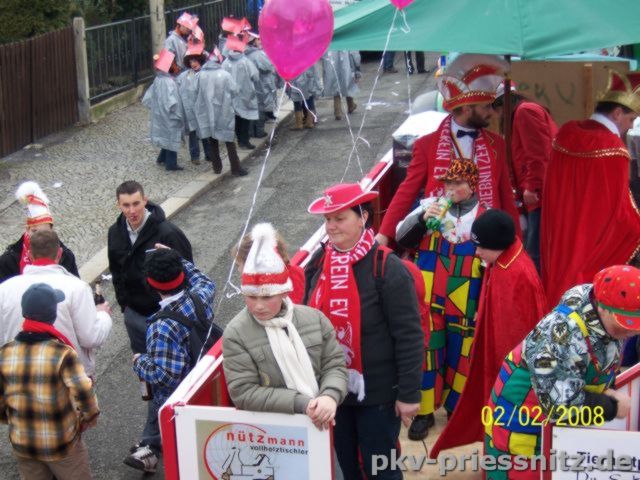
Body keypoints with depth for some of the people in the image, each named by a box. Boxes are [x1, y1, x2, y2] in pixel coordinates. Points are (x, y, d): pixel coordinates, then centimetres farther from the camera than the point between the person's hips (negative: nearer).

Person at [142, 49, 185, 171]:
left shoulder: (158, 80, 2)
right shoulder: (168, 82, -25)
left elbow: (146, 99, 7)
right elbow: (172, 103, -32)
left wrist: (156, 108, 14)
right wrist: (179, 115, -18)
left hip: (160, 116, 8)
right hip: (170, 118, -8)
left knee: (167, 137, 25)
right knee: (172, 139, 7)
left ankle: (161, 159, 36)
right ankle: (171, 164, 18)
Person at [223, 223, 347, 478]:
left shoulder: (314, 319, -1)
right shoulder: (236, 334, -11)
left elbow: (335, 366, 2)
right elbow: (243, 393, -16)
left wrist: (330, 396, -21)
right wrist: (301, 403, -22)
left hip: (319, 428, 4)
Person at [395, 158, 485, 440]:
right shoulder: (429, 204, 3)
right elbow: (402, 238, -1)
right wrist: (422, 218, -18)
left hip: (465, 303, 0)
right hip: (428, 300, 1)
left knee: (461, 355, 8)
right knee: (425, 352, 1)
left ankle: (456, 408, 27)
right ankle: (424, 412, 12)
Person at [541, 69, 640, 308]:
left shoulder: (565, 133, 2)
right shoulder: (612, 147, -19)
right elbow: (618, 207, -14)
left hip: (557, 234, 7)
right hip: (591, 241, -7)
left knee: (558, 281, 17)